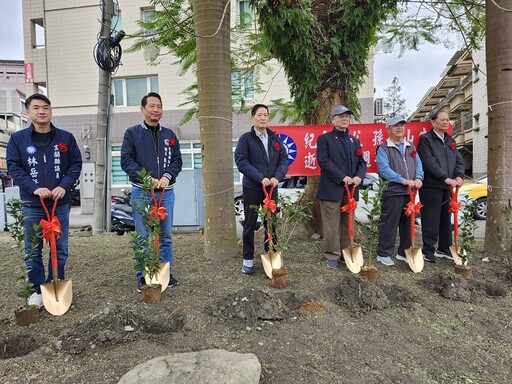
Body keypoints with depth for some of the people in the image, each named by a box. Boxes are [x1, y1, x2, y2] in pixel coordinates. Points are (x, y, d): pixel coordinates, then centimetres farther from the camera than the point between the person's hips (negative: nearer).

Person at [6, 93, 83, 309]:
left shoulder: (66, 138, 4)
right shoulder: (17, 139, 2)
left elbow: (76, 164, 3)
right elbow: (13, 168, -2)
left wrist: (64, 186, -13)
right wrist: (34, 188, -17)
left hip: (60, 203, 1)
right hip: (32, 205, 0)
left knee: (60, 250, 9)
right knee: (33, 251, 7)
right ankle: (37, 291, 21)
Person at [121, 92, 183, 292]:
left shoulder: (169, 134, 13)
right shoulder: (132, 133, 4)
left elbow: (177, 160, 8)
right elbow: (126, 160, -4)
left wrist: (167, 176, -12)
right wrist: (146, 178, -17)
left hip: (166, 192, 3)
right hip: (141, 192, -3)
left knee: (165, 236, 10)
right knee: (143, 237, 4)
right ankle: (143, 276, 16)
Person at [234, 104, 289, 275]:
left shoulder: (275, 138, 8)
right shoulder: (245, 138, -4)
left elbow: (284, 159, 5)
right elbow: (241, 161, -13)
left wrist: (277, 177, -13)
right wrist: (261, 178, -20)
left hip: (272, 187, 4)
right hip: (251, 188, -3)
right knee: (250, 224, 6)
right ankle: (248, 259, 18)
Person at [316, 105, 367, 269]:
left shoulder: (355, 140, 18)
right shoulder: (324, 138, -1)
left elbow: (362, 162, 13)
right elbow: (323, 160, -13)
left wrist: (359, 176, -8)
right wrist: (342, 177, -18)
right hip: (331, 189, -6)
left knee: (348, 224, 13)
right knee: (331, 226, -1)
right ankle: (332, 256, 10)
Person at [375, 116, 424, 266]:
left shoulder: (410, 146, 17)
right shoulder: (383, 148, -4)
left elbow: (418, 163, 11)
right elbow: (384, 169, -16)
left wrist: (418, 178, -9)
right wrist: (403, 180, -20)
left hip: (410, 192, 7)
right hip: (393, 192, -6)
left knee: (408, 223, 12)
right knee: (389, 224, -4)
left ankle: (404, 252, 25)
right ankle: (383, 253, 7)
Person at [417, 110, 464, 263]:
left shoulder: (451, 141, 19)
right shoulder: (425, 139, -5)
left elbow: (459, 160, 12)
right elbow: (429, 162, -16)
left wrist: (459, 176, -7)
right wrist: (446, 178, -19)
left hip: (448, 187, 7)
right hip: (431, 186, -7)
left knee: (446, 220, 12)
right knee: (431, 221, -4)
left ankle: (444, 249, 24)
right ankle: (428, 251, 5)